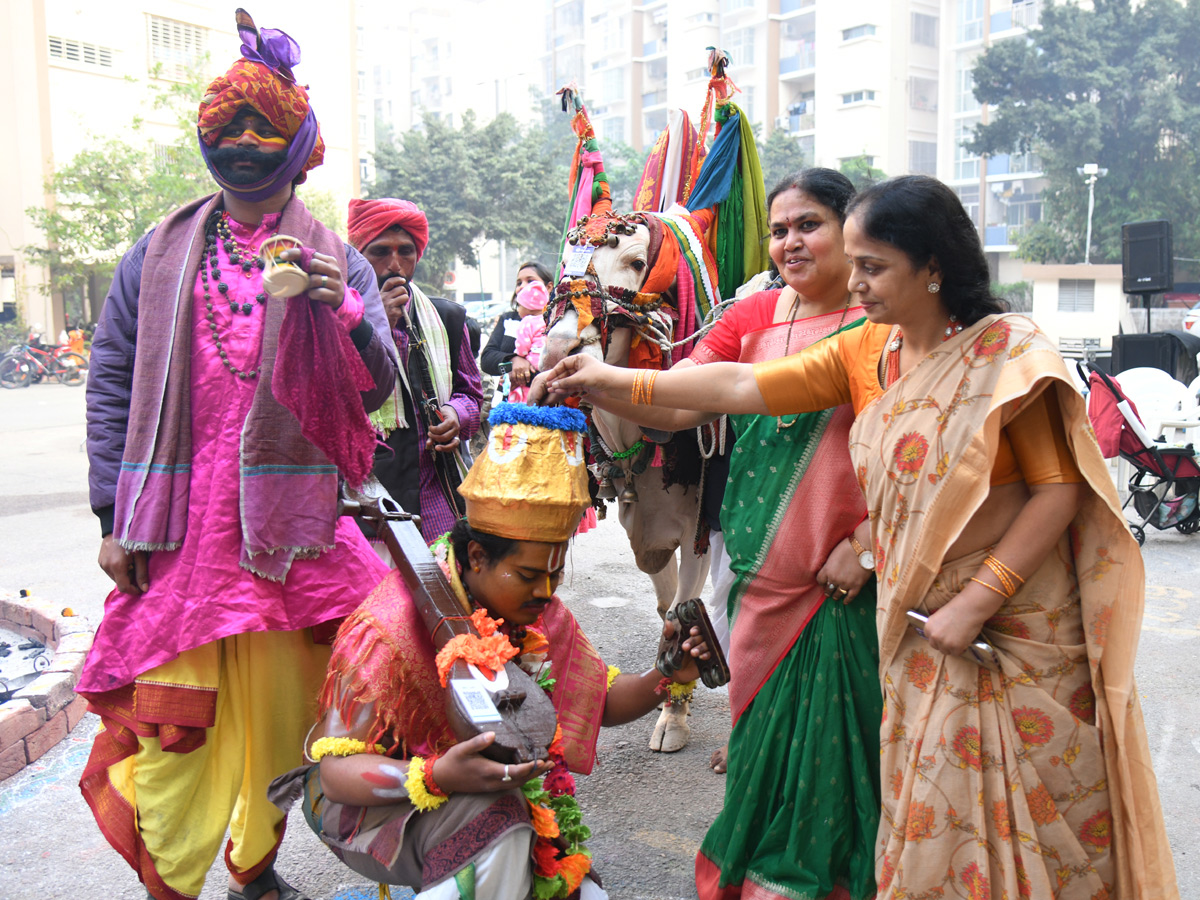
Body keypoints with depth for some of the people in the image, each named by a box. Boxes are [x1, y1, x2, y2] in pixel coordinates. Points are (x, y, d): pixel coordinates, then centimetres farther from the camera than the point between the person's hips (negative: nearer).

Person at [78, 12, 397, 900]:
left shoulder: (337, 263, 7)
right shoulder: (158, 255, 10)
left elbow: (376, 387, -2)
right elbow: (111, 382, 7)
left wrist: (344, 313, -24)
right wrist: (115, 518, -1)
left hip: (290, 525, 0)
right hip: (178, 524, 0)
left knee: (279, 712, 9)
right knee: (172, 717, -1)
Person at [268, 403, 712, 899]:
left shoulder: (538, 613, -5)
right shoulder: (388, 629, -26)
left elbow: (601, 702, 4)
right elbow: (337, 770, -24)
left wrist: (667, 676, -17)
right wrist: (435, 778, -43)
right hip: (376, 804, -5)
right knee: (494, 823, -33)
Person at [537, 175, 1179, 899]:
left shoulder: (1008, 350, -12)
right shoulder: (866, 353, 4)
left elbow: (1059, 489, -14)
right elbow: (745, 386, 1)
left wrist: (976, 600, -18)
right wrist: (616, 381, -2)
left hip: (1018, 627, -4)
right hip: (920, 626, 5)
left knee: (1026, 809, 7)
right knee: (931, 807, 12)